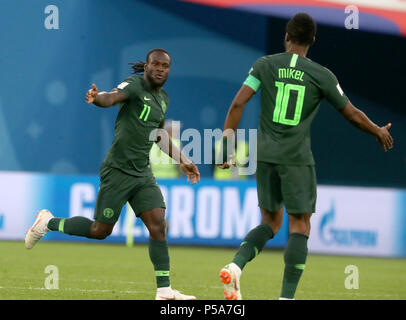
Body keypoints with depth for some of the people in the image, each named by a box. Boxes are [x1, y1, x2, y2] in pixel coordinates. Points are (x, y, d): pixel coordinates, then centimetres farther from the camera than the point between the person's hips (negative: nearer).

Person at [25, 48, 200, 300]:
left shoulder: (163, 98, 13)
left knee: (158, 225, -8)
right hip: (118, 171, -7)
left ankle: (164, 291, -7)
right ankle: (49, 223, 24)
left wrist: (183, 161, 30)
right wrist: (96, 98, -56)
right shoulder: (135, 85, -11)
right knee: (100, 231, 1)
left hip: (143, 173, 7)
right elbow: (112, 98, -33)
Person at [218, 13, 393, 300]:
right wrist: (379, 133, 24)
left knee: (271, 222, 15)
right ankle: (287, 297, -5)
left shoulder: (265, 65, 3)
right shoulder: (322, 76, -2)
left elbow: (238, 104, -4)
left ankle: (236, 265, -10)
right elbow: (353, 115, 6)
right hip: (298, 158, -3)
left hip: (266, 156, 3)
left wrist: (227, 147, 1)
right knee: (300, 226, 2)